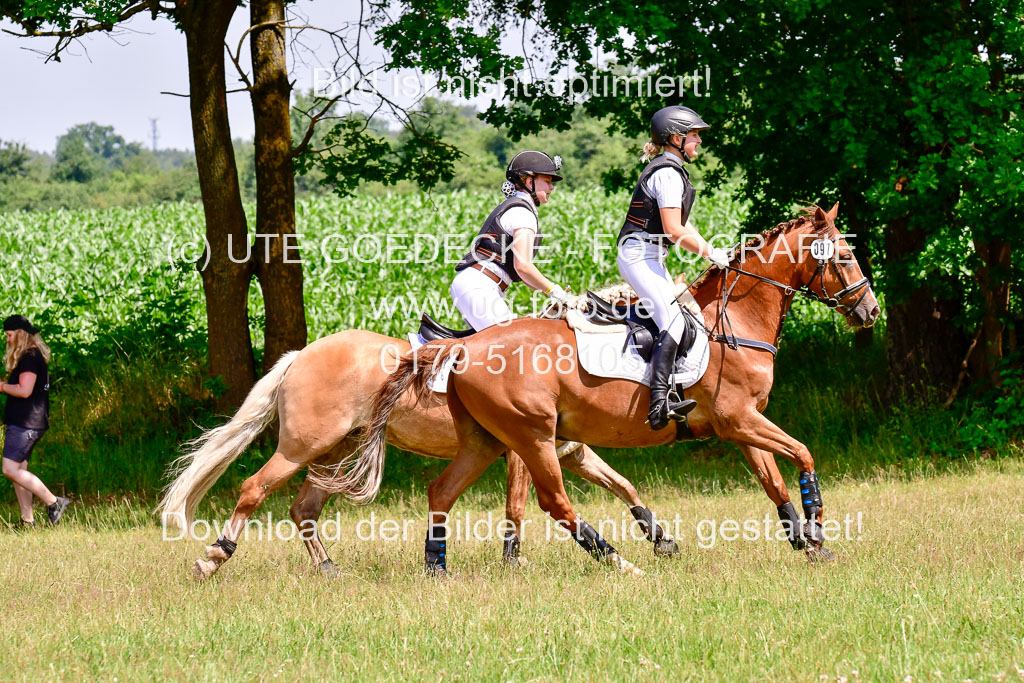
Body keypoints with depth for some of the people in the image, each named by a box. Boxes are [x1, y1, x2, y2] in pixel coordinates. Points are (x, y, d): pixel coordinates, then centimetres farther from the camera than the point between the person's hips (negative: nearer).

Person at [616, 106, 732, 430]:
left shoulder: (670, 170, 19)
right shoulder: (667, 173, -15)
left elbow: (682, 223, 23)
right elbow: (674, 230, -19)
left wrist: (712, 250, 12)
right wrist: (711, 254, -10)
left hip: (649, 257, 11)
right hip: (641, 255, -11)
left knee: (674, 318, 14)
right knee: (674, 321, -21)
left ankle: (668, 396, 16)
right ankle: (659, 402, -32)